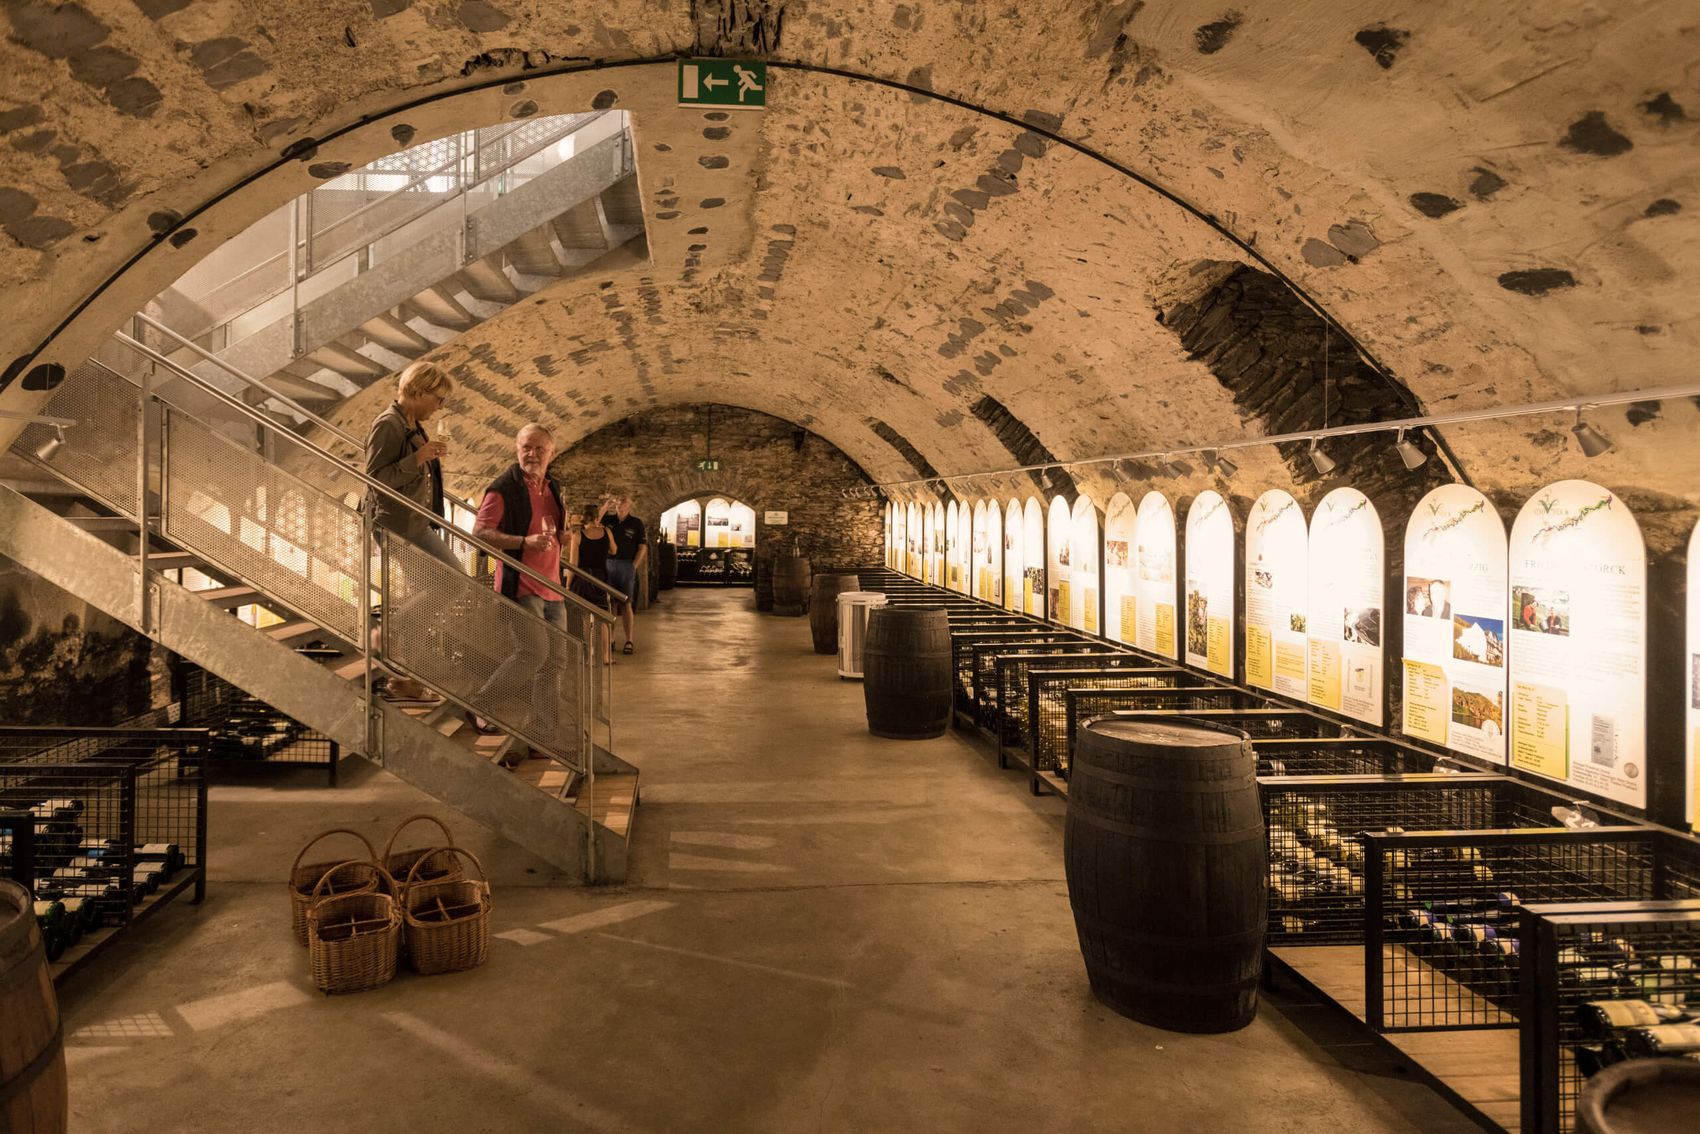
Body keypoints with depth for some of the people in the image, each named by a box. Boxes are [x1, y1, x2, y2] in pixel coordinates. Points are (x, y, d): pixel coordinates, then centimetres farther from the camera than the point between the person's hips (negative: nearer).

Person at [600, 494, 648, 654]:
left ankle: (629, 641, 1)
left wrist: (634, 566, -6)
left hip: (627, 565, -2)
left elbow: (642, 547, 2)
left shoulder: (636, 523, 3)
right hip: (607, 564, 2)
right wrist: (606, 506, -11)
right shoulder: (608, 520, 9)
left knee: (626, 604, -3)